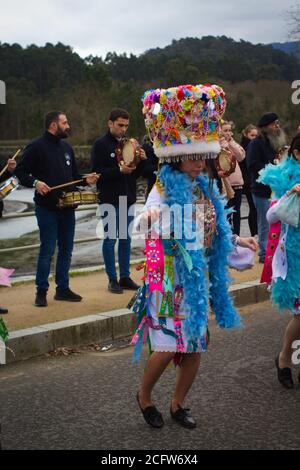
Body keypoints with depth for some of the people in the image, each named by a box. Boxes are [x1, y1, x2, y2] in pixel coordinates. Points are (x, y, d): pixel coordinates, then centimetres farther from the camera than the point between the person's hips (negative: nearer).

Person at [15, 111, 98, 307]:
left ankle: (63, 288, 21)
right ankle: (41, 291, 6)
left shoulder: (66, 147, 15)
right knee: (47, 250, -4)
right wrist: (35, 182, -23)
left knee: (66, 249, 11)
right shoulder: (36, 147, -6)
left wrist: (85, 179, 4)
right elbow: (21, 172, -8)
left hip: (68, 207, 7)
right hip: (47, 208, -7)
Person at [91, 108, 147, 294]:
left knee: (126, 239, 10)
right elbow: (97, 172, -12)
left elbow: (136, 174, 12)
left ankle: (125, 277, 17)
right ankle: (112, 279, 8)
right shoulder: (101, 145, -5)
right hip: (110, 199, -5)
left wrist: (142, 161, -6)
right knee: (111, 238, 1)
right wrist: (119, 170, -23)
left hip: (128, 198, 6)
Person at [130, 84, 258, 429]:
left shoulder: (205, 188, 7)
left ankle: (177, 404, 27)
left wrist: (237, 242, 31)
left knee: (195, 345, 9)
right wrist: (147, 219, -57)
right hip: (170, 276, -7)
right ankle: (144, 396, 20)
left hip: (199, 275, 7)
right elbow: (145, 223, -34)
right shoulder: (164, 189, -14)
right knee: (168, 346, -8)